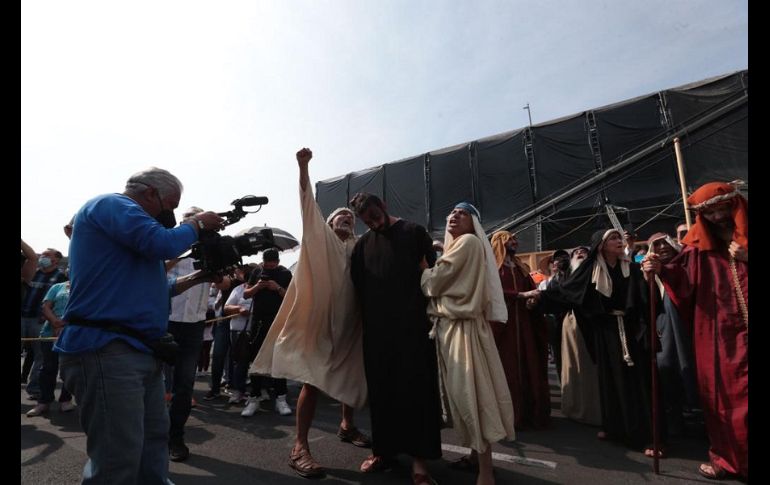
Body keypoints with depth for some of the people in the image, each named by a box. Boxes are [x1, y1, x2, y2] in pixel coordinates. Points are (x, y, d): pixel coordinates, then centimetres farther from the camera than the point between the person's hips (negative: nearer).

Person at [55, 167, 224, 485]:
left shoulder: (129, 223, 24)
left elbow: (152, 289, 27)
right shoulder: (110, 204, -6)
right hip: (106, 349, -10)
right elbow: (163, 244, -21)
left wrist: (197, 277, 20)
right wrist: (197, 224, -3)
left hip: (141, 350, 10)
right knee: (119, 458, -5)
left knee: (154, 439, 15)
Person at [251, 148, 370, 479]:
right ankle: (300, 447, 5)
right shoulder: (322, 238, 4)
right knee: (313, 381, -5)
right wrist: (304, 167, -18)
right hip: (320, 319, -5)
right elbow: (308, 203, -7)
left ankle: (347, 426, 37)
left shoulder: (359, 247, 15)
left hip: (349, 323, 6)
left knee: (350, 376, 16)